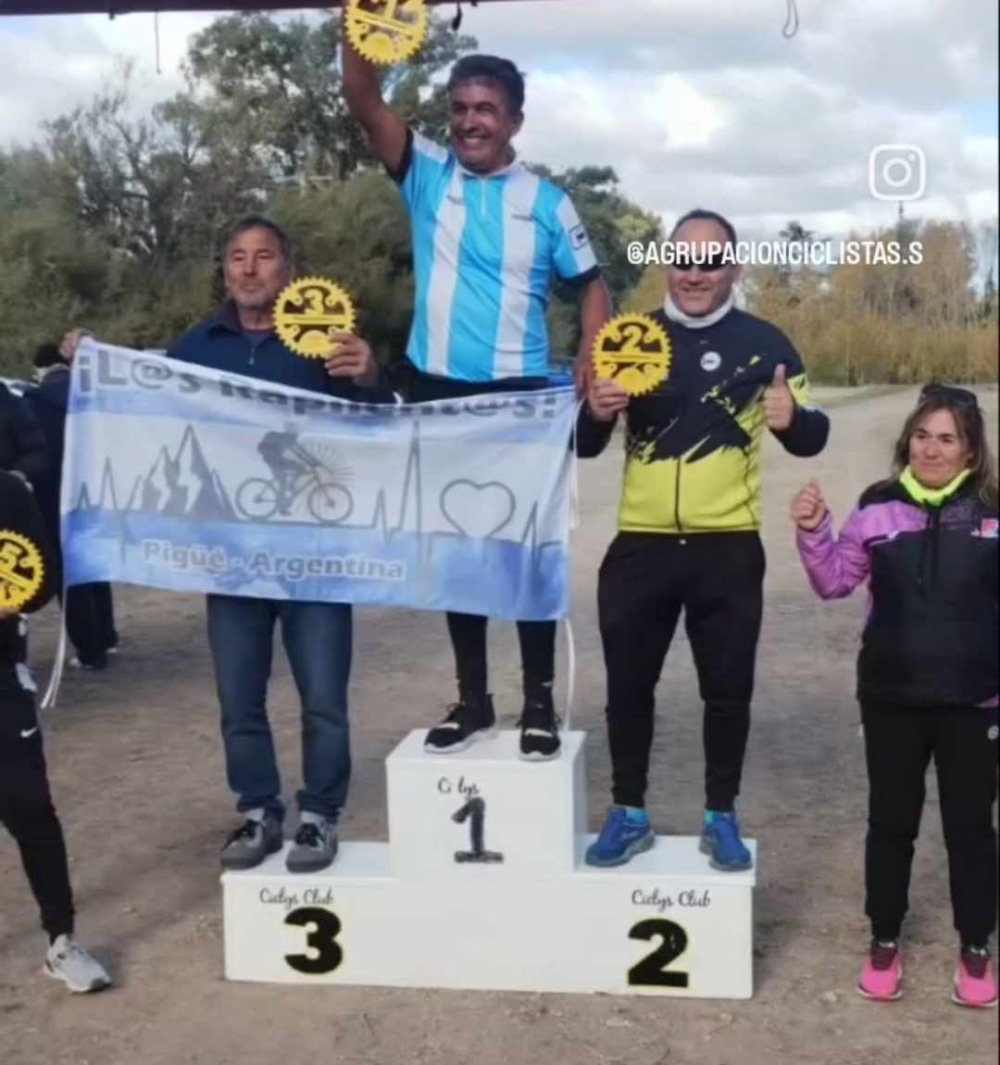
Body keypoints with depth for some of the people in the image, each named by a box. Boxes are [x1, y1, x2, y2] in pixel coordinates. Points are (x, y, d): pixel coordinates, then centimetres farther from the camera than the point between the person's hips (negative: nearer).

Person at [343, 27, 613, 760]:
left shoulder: (545, 201, 1)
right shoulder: (427, 176, 4)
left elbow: (591, 286, 4)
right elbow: (365, 101, -6)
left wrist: (593, 372, -10)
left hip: (521, 397, -2)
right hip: (436, 392, 2)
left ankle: (540, 702, 16)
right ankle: (473, 698, 23)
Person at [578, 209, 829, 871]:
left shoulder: (763, 343, 1)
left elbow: (813, 439, 2)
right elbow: (586, 446, 8)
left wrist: (793, 418, -22)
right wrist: (596, 412, -15)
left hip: (729, 547, -1)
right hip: (641, 545, 2)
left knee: (728, 687, 7)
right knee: (629, 684, 8)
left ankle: (722, 818, 24)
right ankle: (630, 814, 24)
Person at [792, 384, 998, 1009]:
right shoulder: (878, 510, -2)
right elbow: (835, 582, 2)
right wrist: (815, 533, -12)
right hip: (892, 698, 1)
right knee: (892, 821, 13)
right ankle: (885, 942, 29)